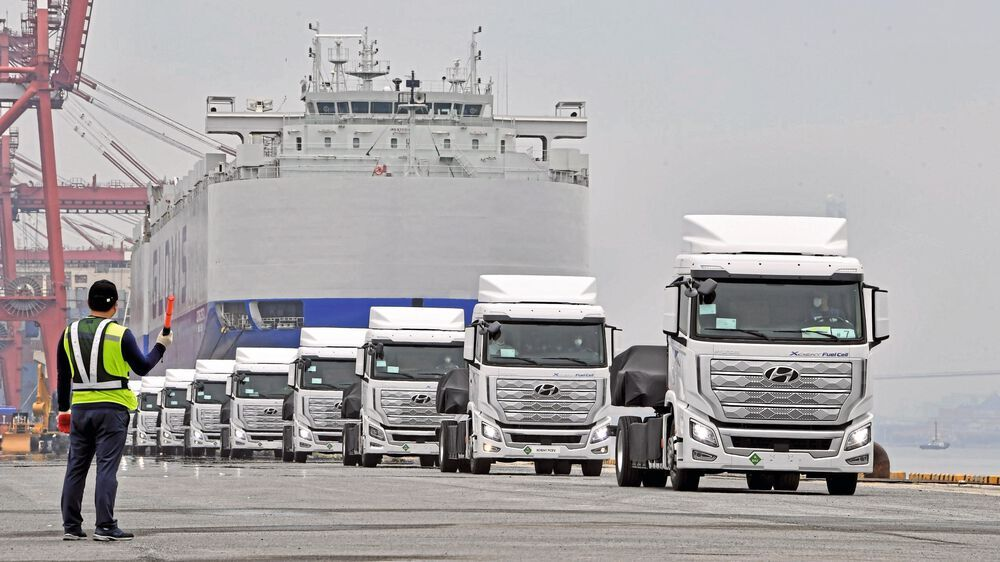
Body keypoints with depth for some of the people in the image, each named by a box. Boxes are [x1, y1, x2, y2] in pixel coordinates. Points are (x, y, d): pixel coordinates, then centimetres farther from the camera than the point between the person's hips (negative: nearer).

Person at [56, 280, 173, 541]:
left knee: (76, 468, 8)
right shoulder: (120, 334, -7)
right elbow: (142, 367, 0)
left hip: (80, 408, 4)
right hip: (111, 409, -4)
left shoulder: (70, 333, 6)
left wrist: (64, 409, 21)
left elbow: (63, 376, 12)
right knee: (106, 468, -5)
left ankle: (71, 527, 10)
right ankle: (105, 527, -8)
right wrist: (160, 346, 16)